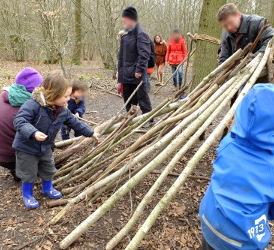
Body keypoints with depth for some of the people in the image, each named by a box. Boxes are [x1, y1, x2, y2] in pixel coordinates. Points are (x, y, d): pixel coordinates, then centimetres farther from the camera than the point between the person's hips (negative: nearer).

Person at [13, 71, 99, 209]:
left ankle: (47, 188, 47)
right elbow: (19, 121, -35)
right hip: (26, 147, -6)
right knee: (29, 173, 10)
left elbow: (75, 123, 4)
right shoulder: (33, 105, -30)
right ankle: (27, 195, 34)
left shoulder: (63, 111, -8)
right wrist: (33, 133, -51)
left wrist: (90, 133, 8)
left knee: (48, 170, 22)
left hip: (46, 148, 6)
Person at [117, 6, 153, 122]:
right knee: (128, 99, 15)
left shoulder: (140, 34, -12)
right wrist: (120, 70, 16)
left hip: (136, 74, -8)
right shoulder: (125, 34, 14)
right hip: (126, 73, 8)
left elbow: (144, 54, -19)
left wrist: (139, 70, -22)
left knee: (142, 98, -1)